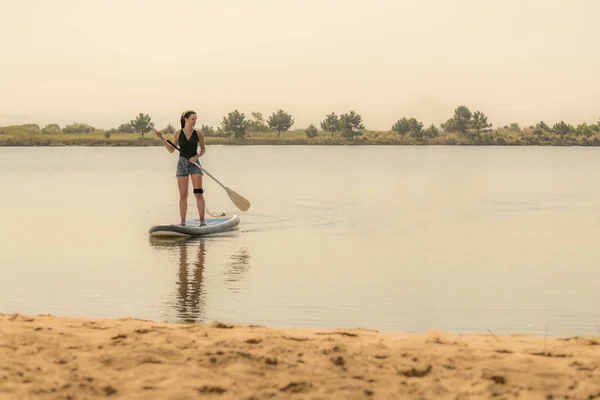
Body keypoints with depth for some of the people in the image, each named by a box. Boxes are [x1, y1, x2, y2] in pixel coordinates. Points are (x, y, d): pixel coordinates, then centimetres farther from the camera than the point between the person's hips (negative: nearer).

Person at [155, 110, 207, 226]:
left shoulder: (198, 133, -2)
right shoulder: (178, 133, -1)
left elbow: (203, 149, 7)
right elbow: (171, 149, 5)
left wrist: (196, 156, -11)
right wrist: (162, 139, -6)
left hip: (194, 163, 0)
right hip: (182, 163, 0)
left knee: (198, 193, -8)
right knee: (183, 195, 2)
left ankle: (202, 221, -3)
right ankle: (182, 222, 6)